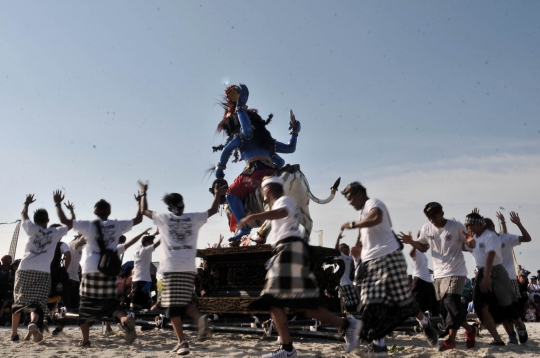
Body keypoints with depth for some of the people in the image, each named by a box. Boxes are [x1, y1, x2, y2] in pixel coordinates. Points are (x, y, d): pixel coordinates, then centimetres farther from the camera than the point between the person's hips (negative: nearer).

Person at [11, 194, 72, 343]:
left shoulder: (32, 229, 9)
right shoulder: (55, 233, 9)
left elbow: (23, 215, 27)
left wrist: (27, 203, 43)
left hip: (24, 270, 1)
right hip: (43, 273, -1)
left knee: (18, 302, 15)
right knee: (37, 303, -5)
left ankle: (14, 333, 17)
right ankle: (34, 323, -37)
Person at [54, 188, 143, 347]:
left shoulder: (89, 225, 3)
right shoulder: (117, 225, 8)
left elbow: (64, 221, 1)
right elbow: (138, 219, 18)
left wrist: (58, 204, 13)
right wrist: (140, 202, 29)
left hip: (91, 270, -2)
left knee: (86, 305, 11)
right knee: (110, 303, 10)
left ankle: (85, 340, 14)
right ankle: (125, 319, -21)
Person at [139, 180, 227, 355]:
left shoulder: (163, 218, 7)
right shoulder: (193, 218, 12)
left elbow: (144, 210, 22)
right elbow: (213, 210, 25)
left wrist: (143, 193, 35)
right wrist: (218, 194, 40)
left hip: (171, 268, -3)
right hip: (189, 268, 3)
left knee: (173, 306, 0)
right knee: (185, 301, 17)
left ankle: (182, 342, -7)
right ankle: (199, 318, -12)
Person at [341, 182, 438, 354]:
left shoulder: (373, 203, -3)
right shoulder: (364, 212, 24)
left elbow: (376, 218, -29)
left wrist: (353, 224, -17)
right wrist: (361, 251, 14)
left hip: (389, 258, -8)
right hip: (370, 263, 9)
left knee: (401, 299, 1)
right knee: (371, 303, -4)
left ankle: (425, 323, 26)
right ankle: (378, 342, -1)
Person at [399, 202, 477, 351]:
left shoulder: (456, 226, -11)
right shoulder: (426, 228, -1)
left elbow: (471, 245, -2)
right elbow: (423, 247, 14)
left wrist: (470, 242, -26)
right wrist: (411, 242, -5)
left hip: (456, 272, -5)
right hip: (439, 273, 5)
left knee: (451, 302, -17)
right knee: (445, 307, 7)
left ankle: (451, 339, -7)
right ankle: (469, 329, 26)